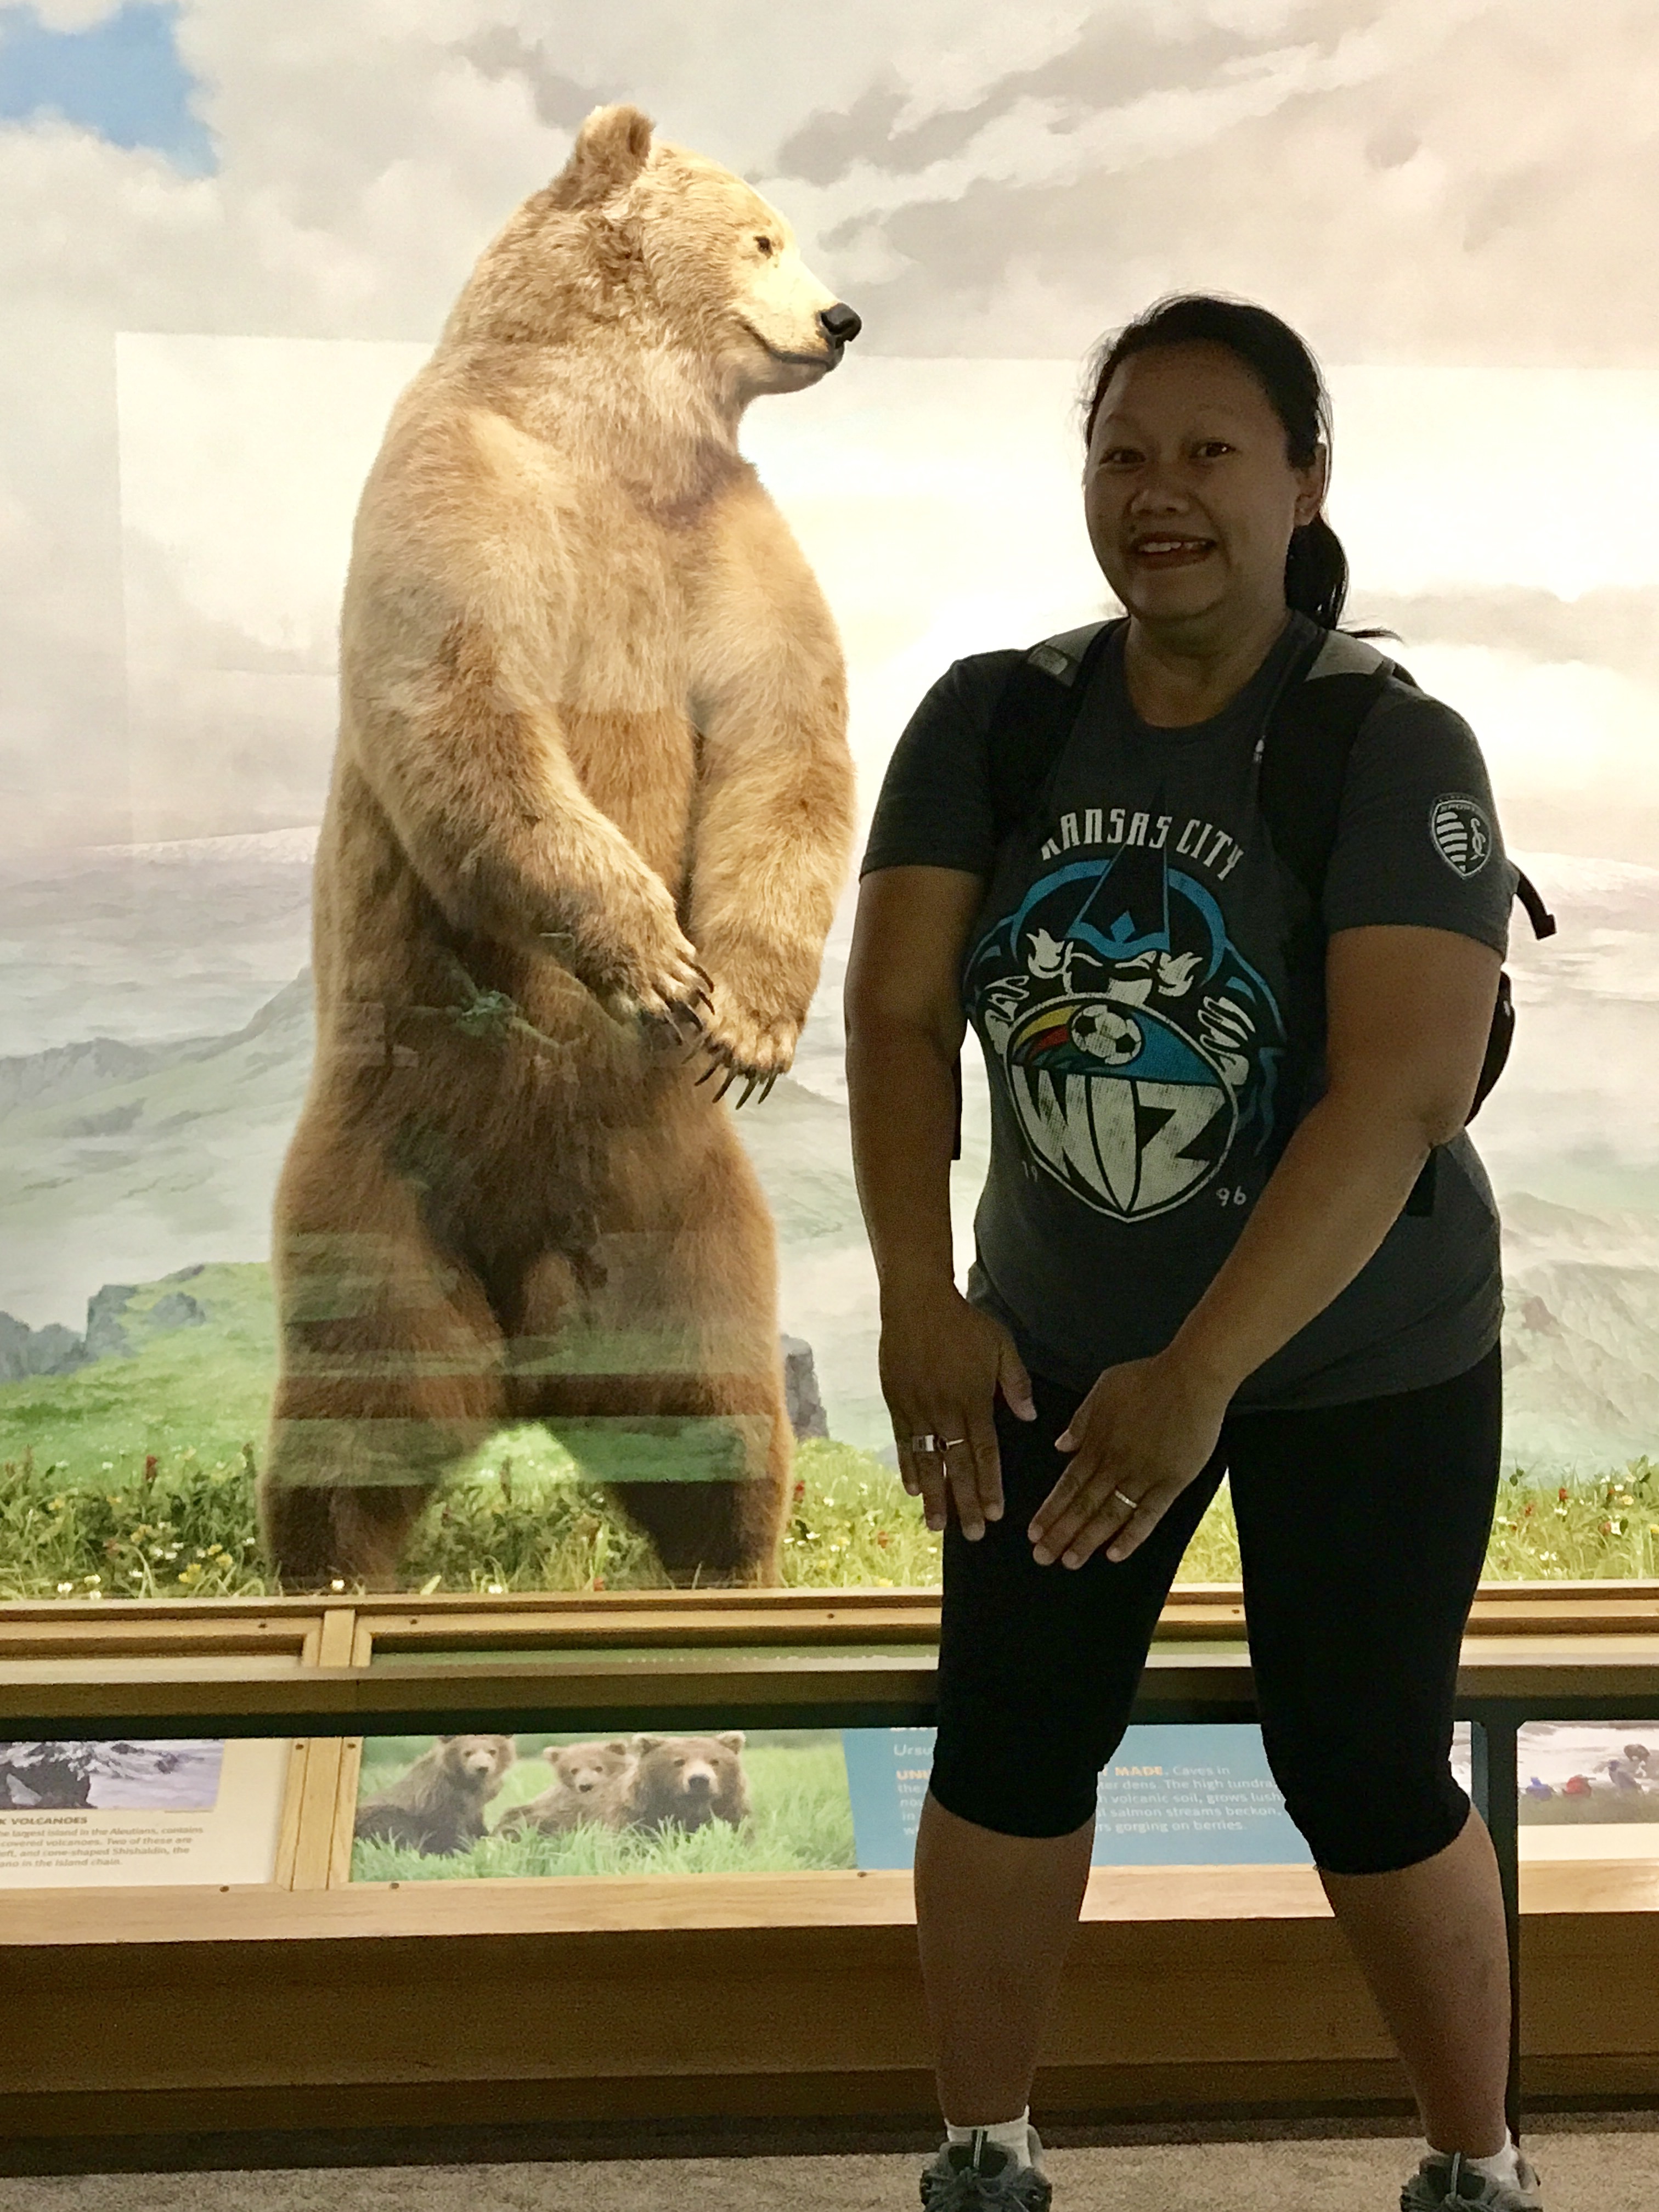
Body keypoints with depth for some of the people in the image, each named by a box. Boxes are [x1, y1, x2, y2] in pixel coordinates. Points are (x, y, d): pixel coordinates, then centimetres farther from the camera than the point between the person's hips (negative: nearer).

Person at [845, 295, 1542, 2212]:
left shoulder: (1395, 752, -20)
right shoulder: (986, 720, -9)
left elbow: (1406, 1087, -30)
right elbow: (896, 1008, -15)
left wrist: (1203, 1370, -37)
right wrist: (918, 1300, -28)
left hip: (1363, 1361, -3)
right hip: (1062, 1330, 4)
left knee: (1364, 1775, 7)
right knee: (1005, 1747, 8)